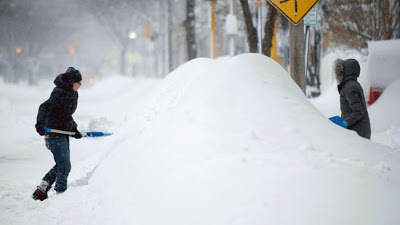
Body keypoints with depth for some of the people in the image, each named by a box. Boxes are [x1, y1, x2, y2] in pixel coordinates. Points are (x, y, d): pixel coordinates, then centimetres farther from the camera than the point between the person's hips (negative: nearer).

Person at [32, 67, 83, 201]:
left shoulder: (73, 94, 10)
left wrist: (74, 129, 18)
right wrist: (40, 123, -42)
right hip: (54, 133, -10)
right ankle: (60, 193, 3)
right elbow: (44, 107, -29)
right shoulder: (61, 93, -19)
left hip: (63, 133, 10)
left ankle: (40, 191, 23)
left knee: (62, 165, 15)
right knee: (64, 166, -7)